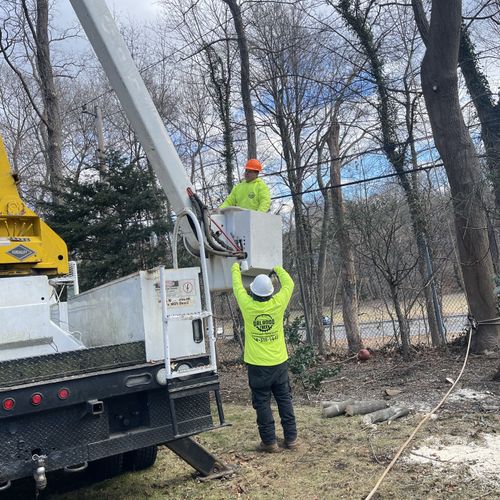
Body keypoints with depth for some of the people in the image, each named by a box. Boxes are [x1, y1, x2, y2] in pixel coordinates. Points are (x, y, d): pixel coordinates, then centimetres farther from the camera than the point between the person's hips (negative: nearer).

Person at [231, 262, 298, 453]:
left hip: (257, 365, -2)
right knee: (285, 400, 14)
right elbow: (289, 284, 8)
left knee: (262, 403, 7)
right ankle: (291, 438, 21)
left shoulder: (248, 305, -13)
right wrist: (278, 270, 26)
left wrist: (235, 269, 24)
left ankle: (269, 442, 12)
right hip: (279, 362, 2)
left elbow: (237, 286, 6)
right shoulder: (277, 304, -10)